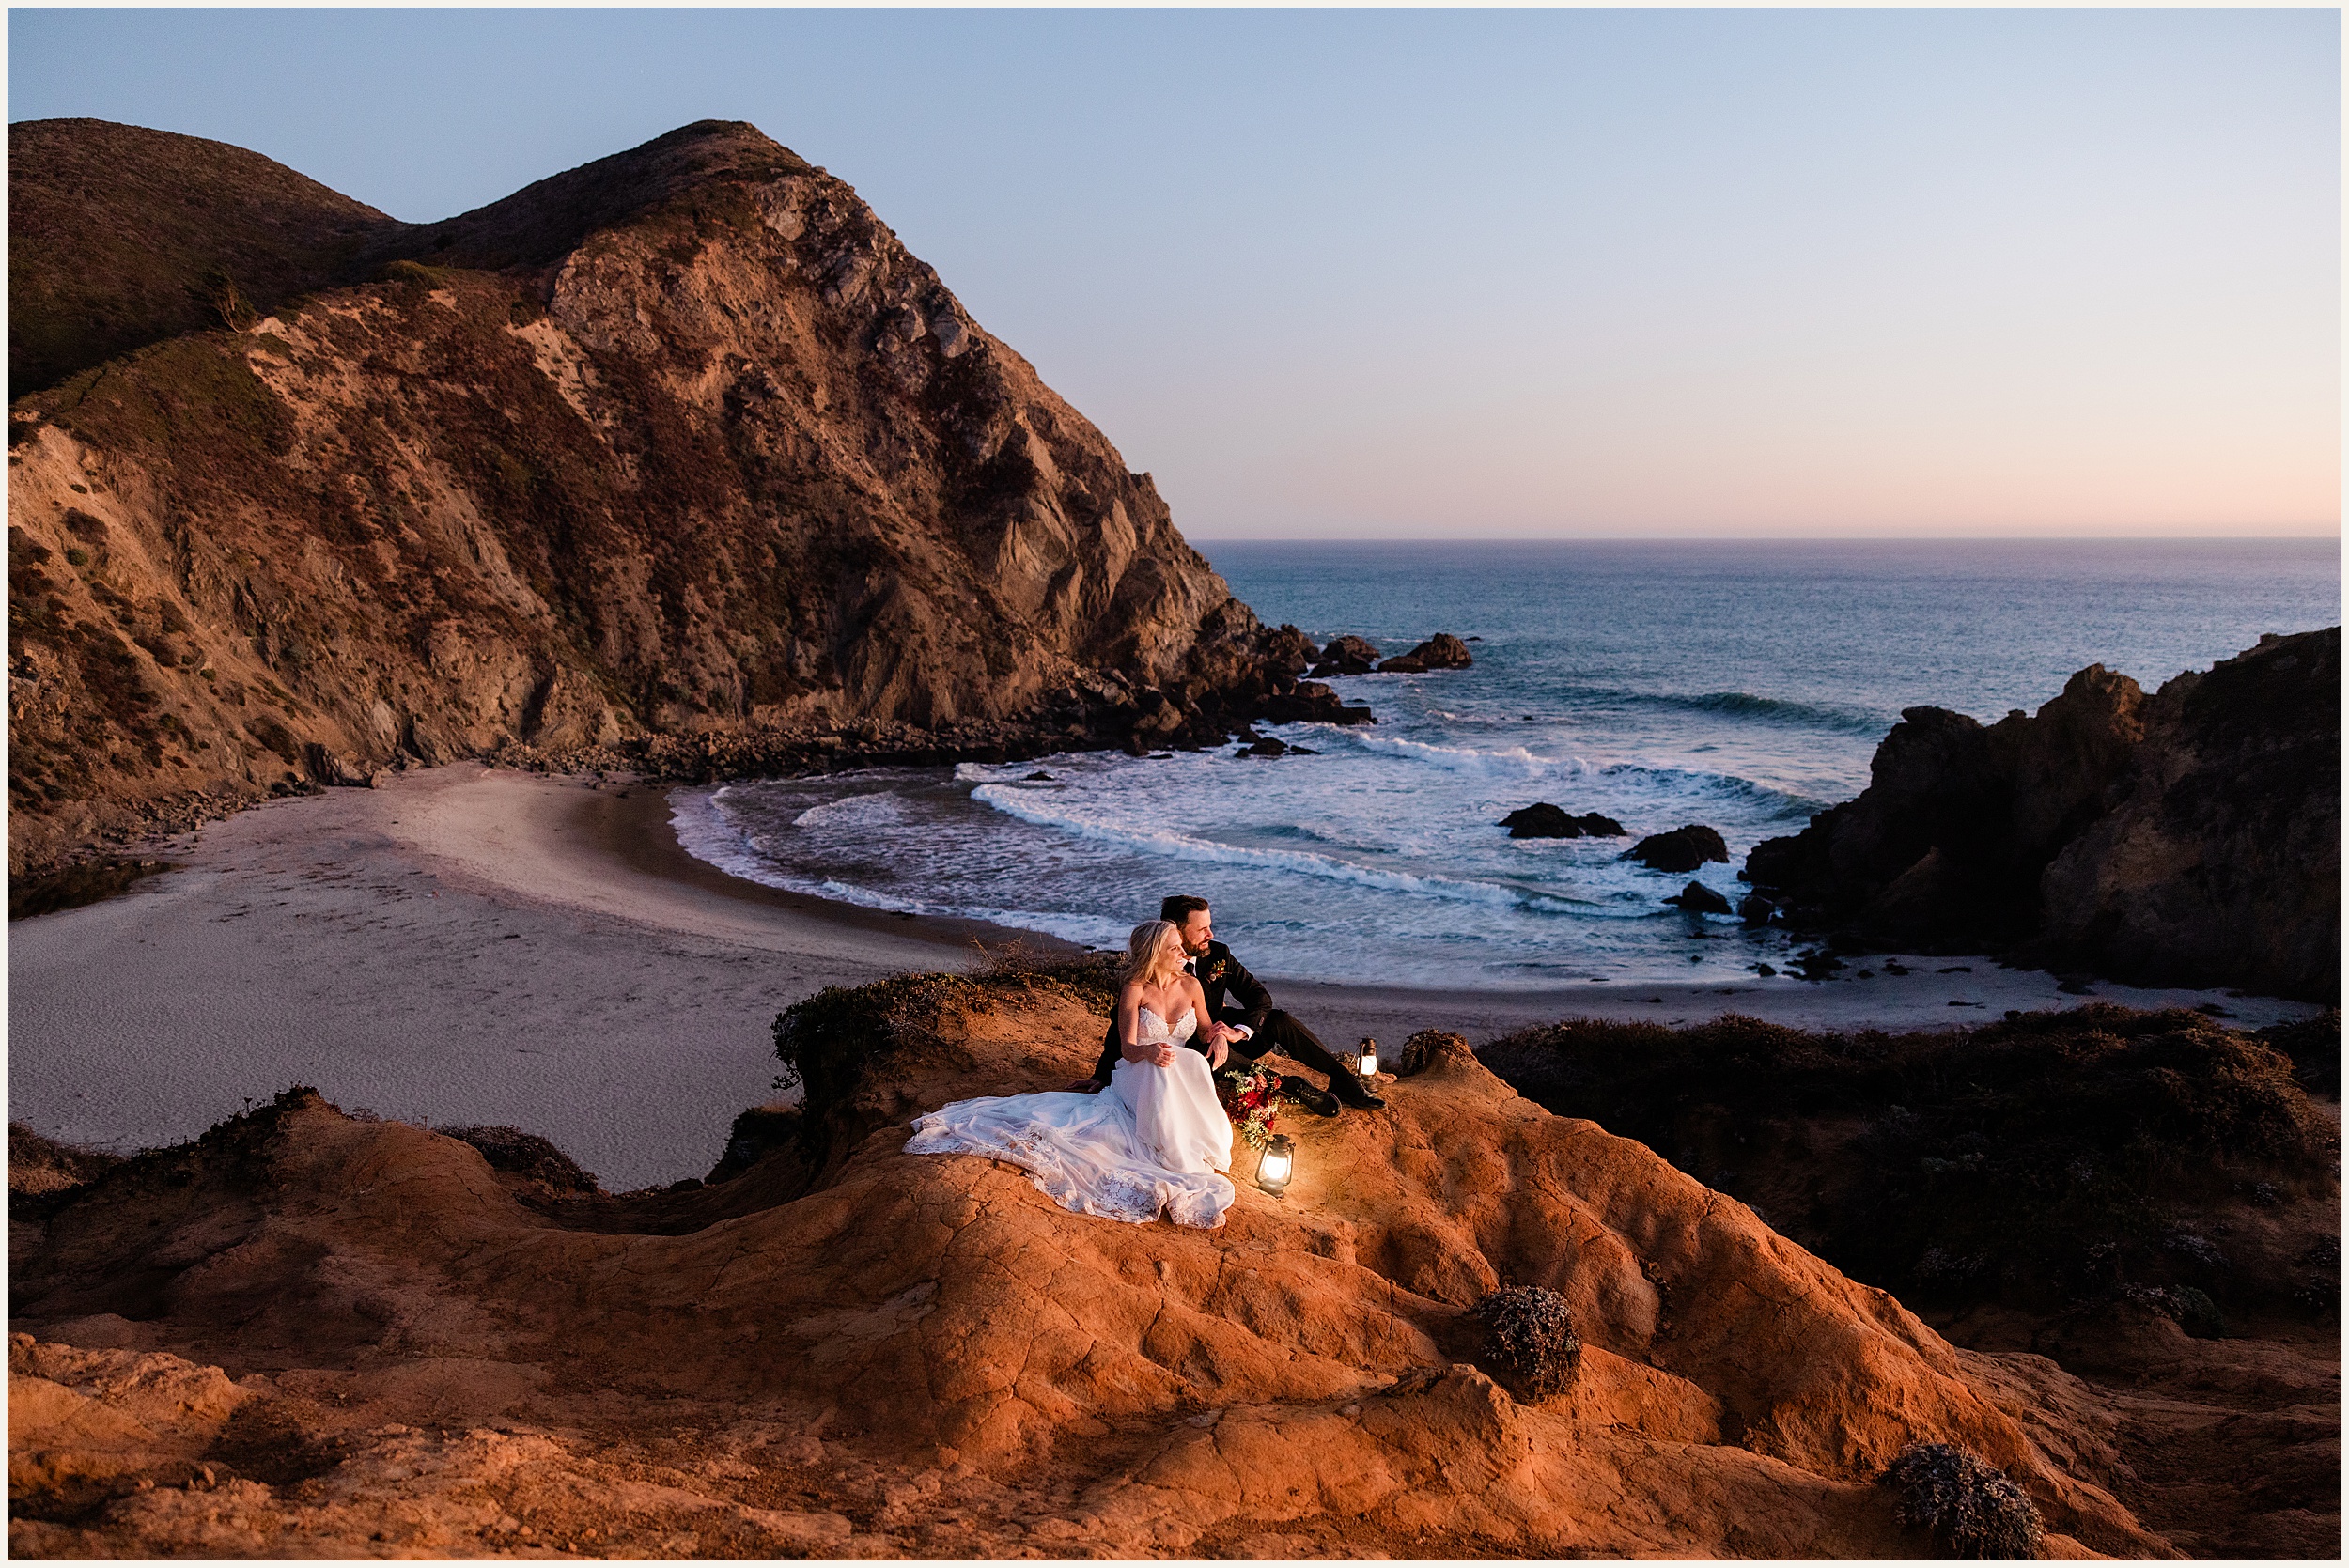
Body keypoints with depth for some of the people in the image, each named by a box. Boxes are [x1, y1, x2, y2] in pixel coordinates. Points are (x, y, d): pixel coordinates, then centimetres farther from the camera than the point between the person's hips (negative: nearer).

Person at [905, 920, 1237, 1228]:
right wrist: (1148, 1052, -38)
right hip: (1139, 1075, -4)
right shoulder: (1135, 989, -7)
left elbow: (1206, 1029, 16)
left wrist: (1219, 1035, -10)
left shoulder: (1191, 986, 5)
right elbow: (1127, 1049, -13)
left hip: (1181, 1078, 4)